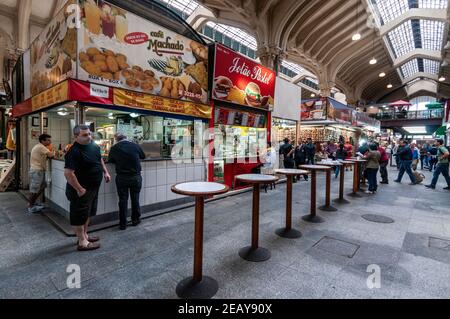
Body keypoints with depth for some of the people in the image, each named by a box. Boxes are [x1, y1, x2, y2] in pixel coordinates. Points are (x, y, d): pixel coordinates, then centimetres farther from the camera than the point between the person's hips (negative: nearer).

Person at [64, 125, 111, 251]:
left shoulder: (94, 146, 2)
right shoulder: (74, 152, -25)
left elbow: (100, 159, 20)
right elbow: (68, 173, -28)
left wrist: (105, 172, 12)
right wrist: (80, 189, -24)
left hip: (93, 187, 9)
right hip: (81, 190, -9)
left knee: (88, 213, 21)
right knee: (80, 215, 5)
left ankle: (84, 235, 38)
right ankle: (82, 243, 17)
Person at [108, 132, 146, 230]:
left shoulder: (114, 148, -5)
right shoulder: (135, 145, -4)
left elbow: (110, 160, 10)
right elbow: (143, 156, 12)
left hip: (121, 178, 0)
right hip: (136, 177, 1)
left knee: (123, 200, 9)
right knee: (135, 199, 14)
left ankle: (122, 224, 17)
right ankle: (135, 220, 27)